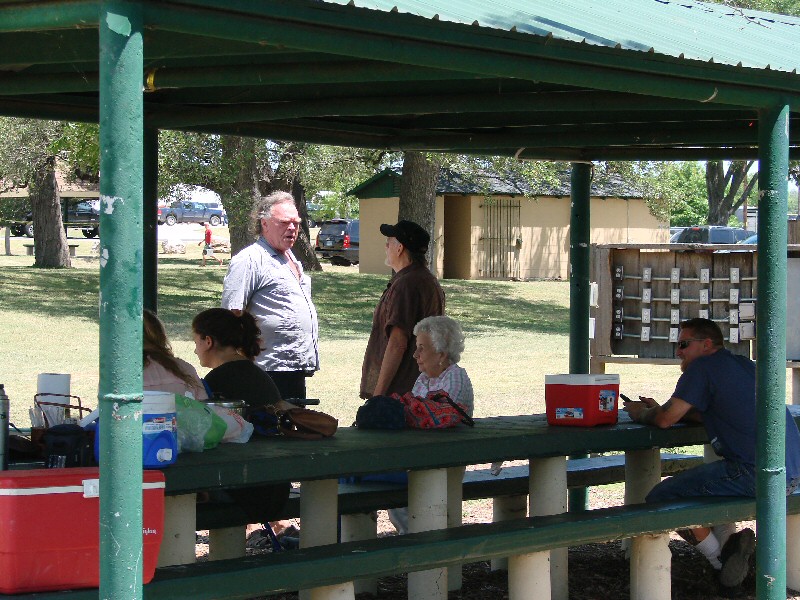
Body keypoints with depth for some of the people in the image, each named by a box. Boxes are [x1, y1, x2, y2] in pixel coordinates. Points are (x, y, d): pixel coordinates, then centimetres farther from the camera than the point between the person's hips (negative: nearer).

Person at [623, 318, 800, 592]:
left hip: (754, 474, -10)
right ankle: (728, 546, 15)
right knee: (708, 479, 35)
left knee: (660, 498, -4)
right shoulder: (746, 365, 23)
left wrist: (642, 414, 15)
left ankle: (720, 559, 2)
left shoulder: (703, 367, -3)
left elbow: (666, 419, -7)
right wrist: (657, 409, 27)